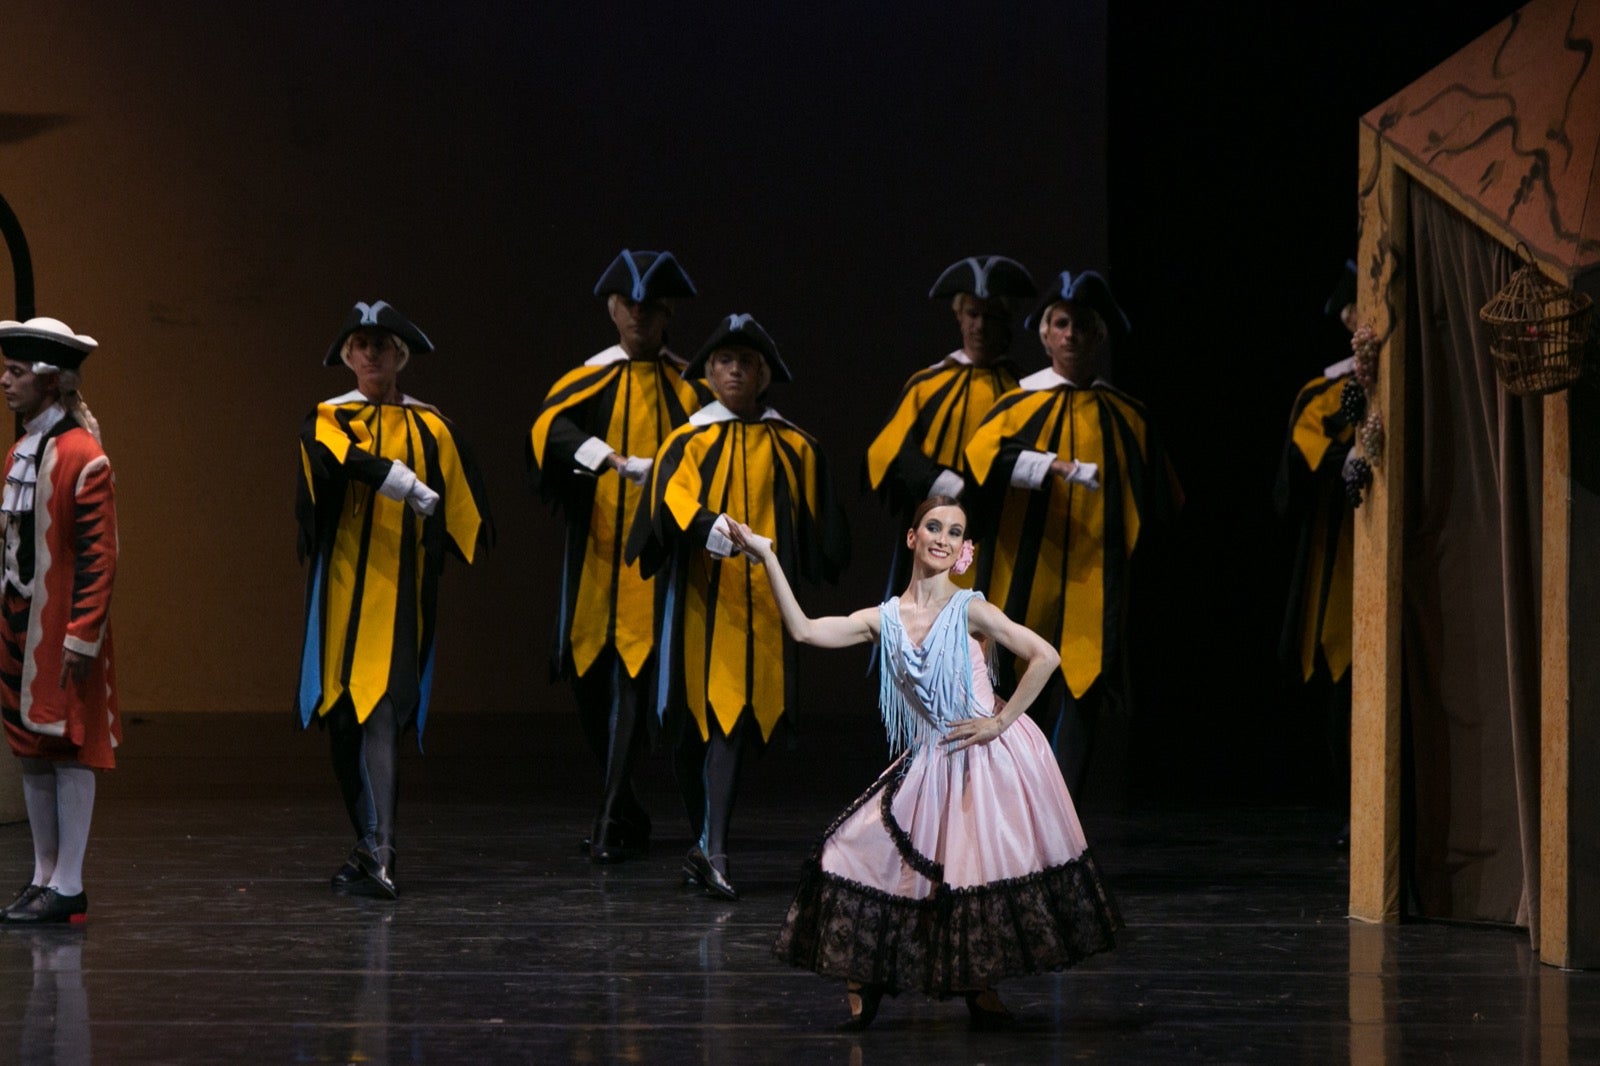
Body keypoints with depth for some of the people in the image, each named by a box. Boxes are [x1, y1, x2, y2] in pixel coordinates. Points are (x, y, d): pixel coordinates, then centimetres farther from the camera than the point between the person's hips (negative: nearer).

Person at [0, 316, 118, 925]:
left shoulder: (83, 458, -14)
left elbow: (99, 555, -16)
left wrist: (83, 634, -19)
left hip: (61, 629, -9)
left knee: (69, 751, -1)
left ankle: (68, 888, 4)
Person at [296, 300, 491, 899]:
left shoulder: (430, 429, 10)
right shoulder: (328, 419, 6)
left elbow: (463, 512, 14)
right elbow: (339, 455, -19)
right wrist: (407, 485, -29)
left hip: (401, 587, -1)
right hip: (342, 585, 1)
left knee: (382, 708, -12)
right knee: (344, 711, 1)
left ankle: (378, 851, -15)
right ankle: (373, 843, 13)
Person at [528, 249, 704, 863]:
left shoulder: (687, 385, 8)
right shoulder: (591, 379, 6)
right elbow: (553, 426, -14)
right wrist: (614, 461, -31)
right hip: (596, 552, 2)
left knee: (637, 679, -10)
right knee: (592, 682, 5)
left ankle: (614, 822, -10)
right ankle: (625, 811, 23)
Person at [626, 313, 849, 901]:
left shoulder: (794, 449, 9)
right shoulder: (688, 443, 3)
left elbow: (816, 531, 13)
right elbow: (671, 498, -16)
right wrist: (707, 524, -35)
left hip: (762, 602, 0)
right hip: (701, 599, 0)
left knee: (734, 714, -12)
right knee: (698, 716, 3)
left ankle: (711, 848, -17)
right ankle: (708, 846, 16)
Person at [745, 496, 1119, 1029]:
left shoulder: (969, 610, -7)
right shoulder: (886, 619, 4)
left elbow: (1045, 656, -13)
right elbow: (804, 630, -3)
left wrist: (1000, 721, -12)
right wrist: (768, 559, -6)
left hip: (989, 759, -4)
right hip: (930, 762, 4)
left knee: (982, 871, -6)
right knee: (856, 850, -5)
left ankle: (980, 988, 14)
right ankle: (865, 979, 7)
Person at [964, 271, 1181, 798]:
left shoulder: (1125, 417, 10)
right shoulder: (1020, 406, 4)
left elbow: (1158, 503, 14)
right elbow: (982, 453, -17)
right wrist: (1057, 467, -30)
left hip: (1095, 582, 1)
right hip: (1029, 580, -1)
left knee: (1080, 701, -6)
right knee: (1024, 705, 3)